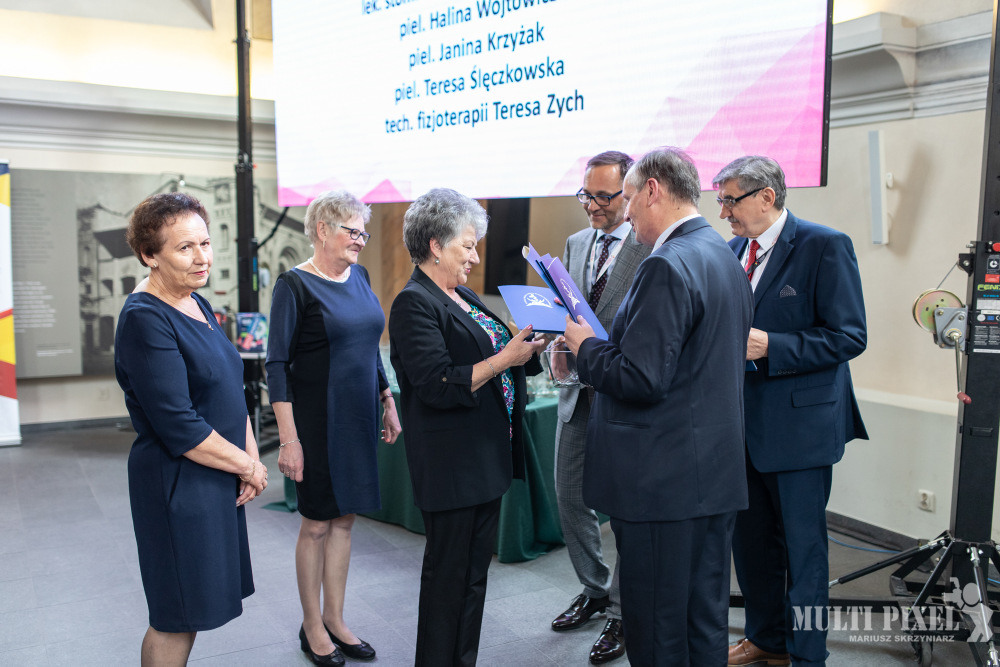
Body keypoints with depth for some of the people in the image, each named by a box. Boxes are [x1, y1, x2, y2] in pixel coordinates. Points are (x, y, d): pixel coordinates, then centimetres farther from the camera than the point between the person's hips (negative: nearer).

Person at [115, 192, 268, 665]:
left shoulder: (196, 304, 8)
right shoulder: (145, 319, -19)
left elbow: (230, 391, 12)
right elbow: (179, 427, -23)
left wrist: (251, 457, 0)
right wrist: (247, 466, -13)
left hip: (219, 481, 8)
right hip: (179, 485, -8)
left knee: (191, 608, 19)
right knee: (176, 618, 6)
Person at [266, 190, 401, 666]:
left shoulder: (359, 275, 9)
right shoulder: (295, 284, -11)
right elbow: (277, 364, -13)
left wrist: (388, 403, 14)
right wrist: (288, 439, -18)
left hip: (360, 418, 6)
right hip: (318, 421, -6)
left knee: (345, 518, 13)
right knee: (317, 523, 5)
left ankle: (335, 619, 28)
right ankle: (312, 627, 23)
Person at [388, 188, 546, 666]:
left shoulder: (463, 297, 14)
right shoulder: (415, 303, -14)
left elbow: (485, 356, 18)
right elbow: (438, 385, -23)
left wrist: (527, 345, 2)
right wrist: (504, 358, -21)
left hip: (486, 456, 9)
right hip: (451, 463, -9)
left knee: (475, 569, 18)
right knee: (449, 574, 3)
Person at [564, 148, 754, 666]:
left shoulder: (666, 267, -19)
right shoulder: (725, 257, 13)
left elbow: (641, 380, -24)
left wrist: (585, 345, -6)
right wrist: (604, 343, 16)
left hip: (664, 481, -10)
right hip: (717, 473, 10)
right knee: (705, 622, 20)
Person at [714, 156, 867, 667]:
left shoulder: (825, 246, -12)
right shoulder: (733, 251, 9)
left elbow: (848, 337, -16)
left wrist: (769, 346, -24)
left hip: (799, 422, -7)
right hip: (743, 420, 7)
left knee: (802, 546, 5)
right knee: (749, 539, 17)